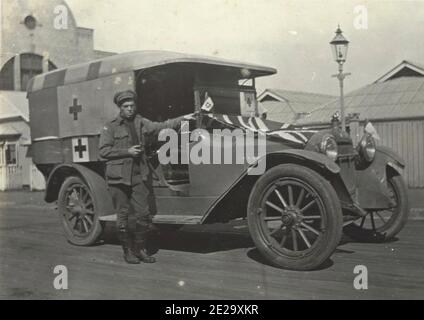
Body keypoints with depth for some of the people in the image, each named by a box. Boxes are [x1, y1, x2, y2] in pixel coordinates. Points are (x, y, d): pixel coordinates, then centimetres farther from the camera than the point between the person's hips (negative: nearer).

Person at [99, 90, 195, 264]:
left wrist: (182, 119, -3)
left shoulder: (141, 123, 12)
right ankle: (128, 251, 15)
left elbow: (161, 126, 6)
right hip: (119, 176, -3)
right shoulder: (110, 127, 1)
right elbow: (103, 151, -4)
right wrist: (127, 152, -11)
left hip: (139, 176, 3)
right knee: (124, 216, 3)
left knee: (143, 214, 2)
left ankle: (140, 249, 16)